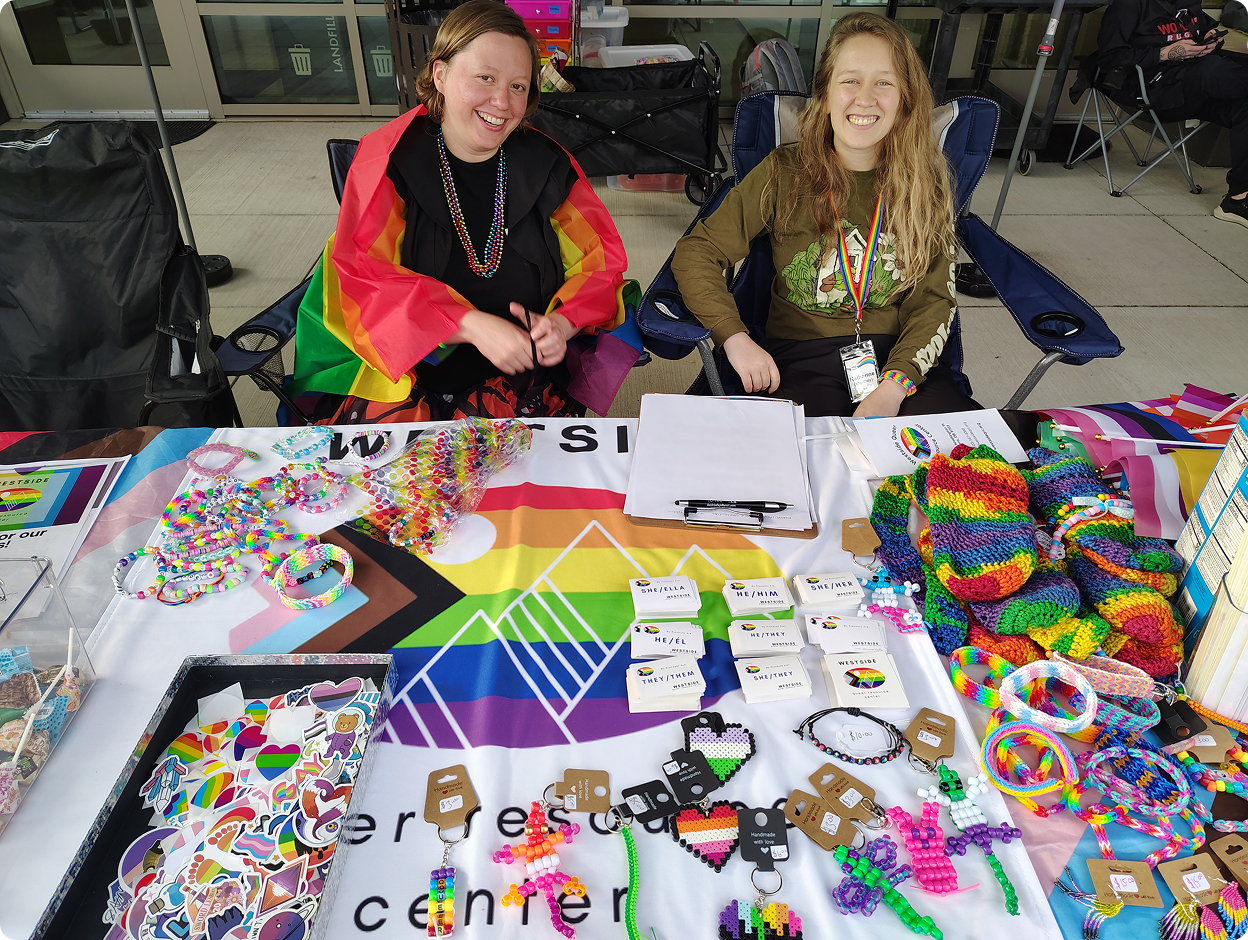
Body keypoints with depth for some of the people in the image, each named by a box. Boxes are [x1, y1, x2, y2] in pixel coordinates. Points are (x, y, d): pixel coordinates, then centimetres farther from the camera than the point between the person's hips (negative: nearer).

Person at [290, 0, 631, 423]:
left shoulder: (547, 163, 4)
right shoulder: (387, 161, -2)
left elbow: (602, 257, 6)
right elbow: (367, 280, -11)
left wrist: (562, 323, -17)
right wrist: (472, 325, -26)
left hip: (523, 371, 1)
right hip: (407, 368, -1)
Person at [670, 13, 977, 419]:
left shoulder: (925, 182, 5)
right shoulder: (784, 173, 0)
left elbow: (934, 298, 2)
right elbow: (695, 252, -1)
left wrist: (894, 385, -16)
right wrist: (735, 337, -17)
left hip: (900, 354, 2)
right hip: (801, 356, -2)